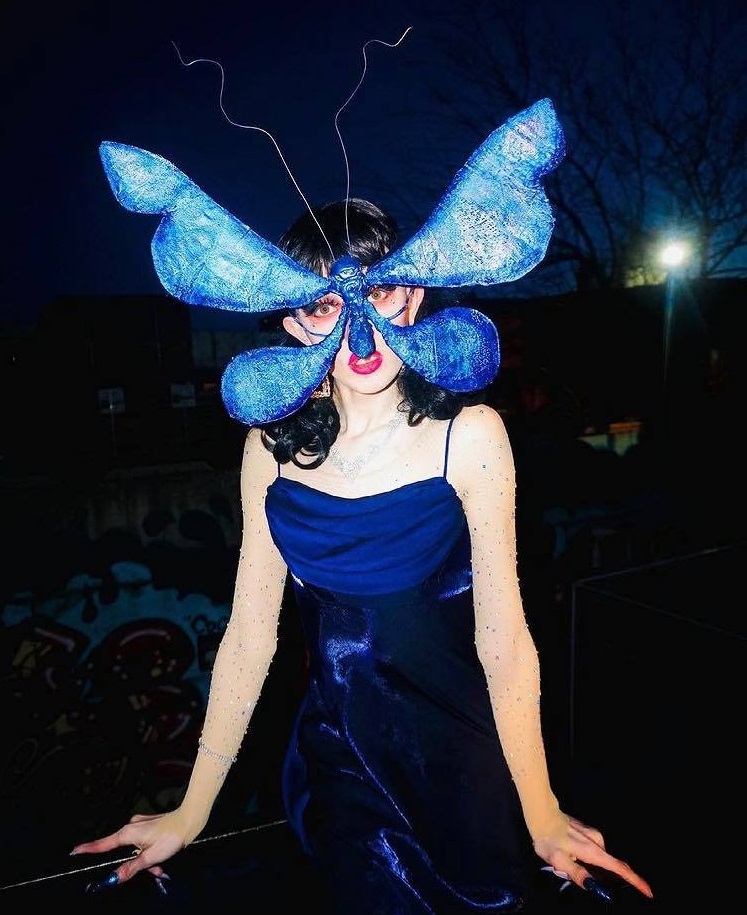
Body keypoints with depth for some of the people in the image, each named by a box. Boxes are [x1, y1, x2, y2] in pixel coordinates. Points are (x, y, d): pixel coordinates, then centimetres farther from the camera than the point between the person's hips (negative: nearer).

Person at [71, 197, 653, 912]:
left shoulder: (467, 433, -18)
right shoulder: (272, 446, -9)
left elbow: (502, 638, -17)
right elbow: (249, 632, -5)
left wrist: (543, 818, -14)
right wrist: (190, 815, -1)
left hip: (457, 757, -2)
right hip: (334, 754, 2)